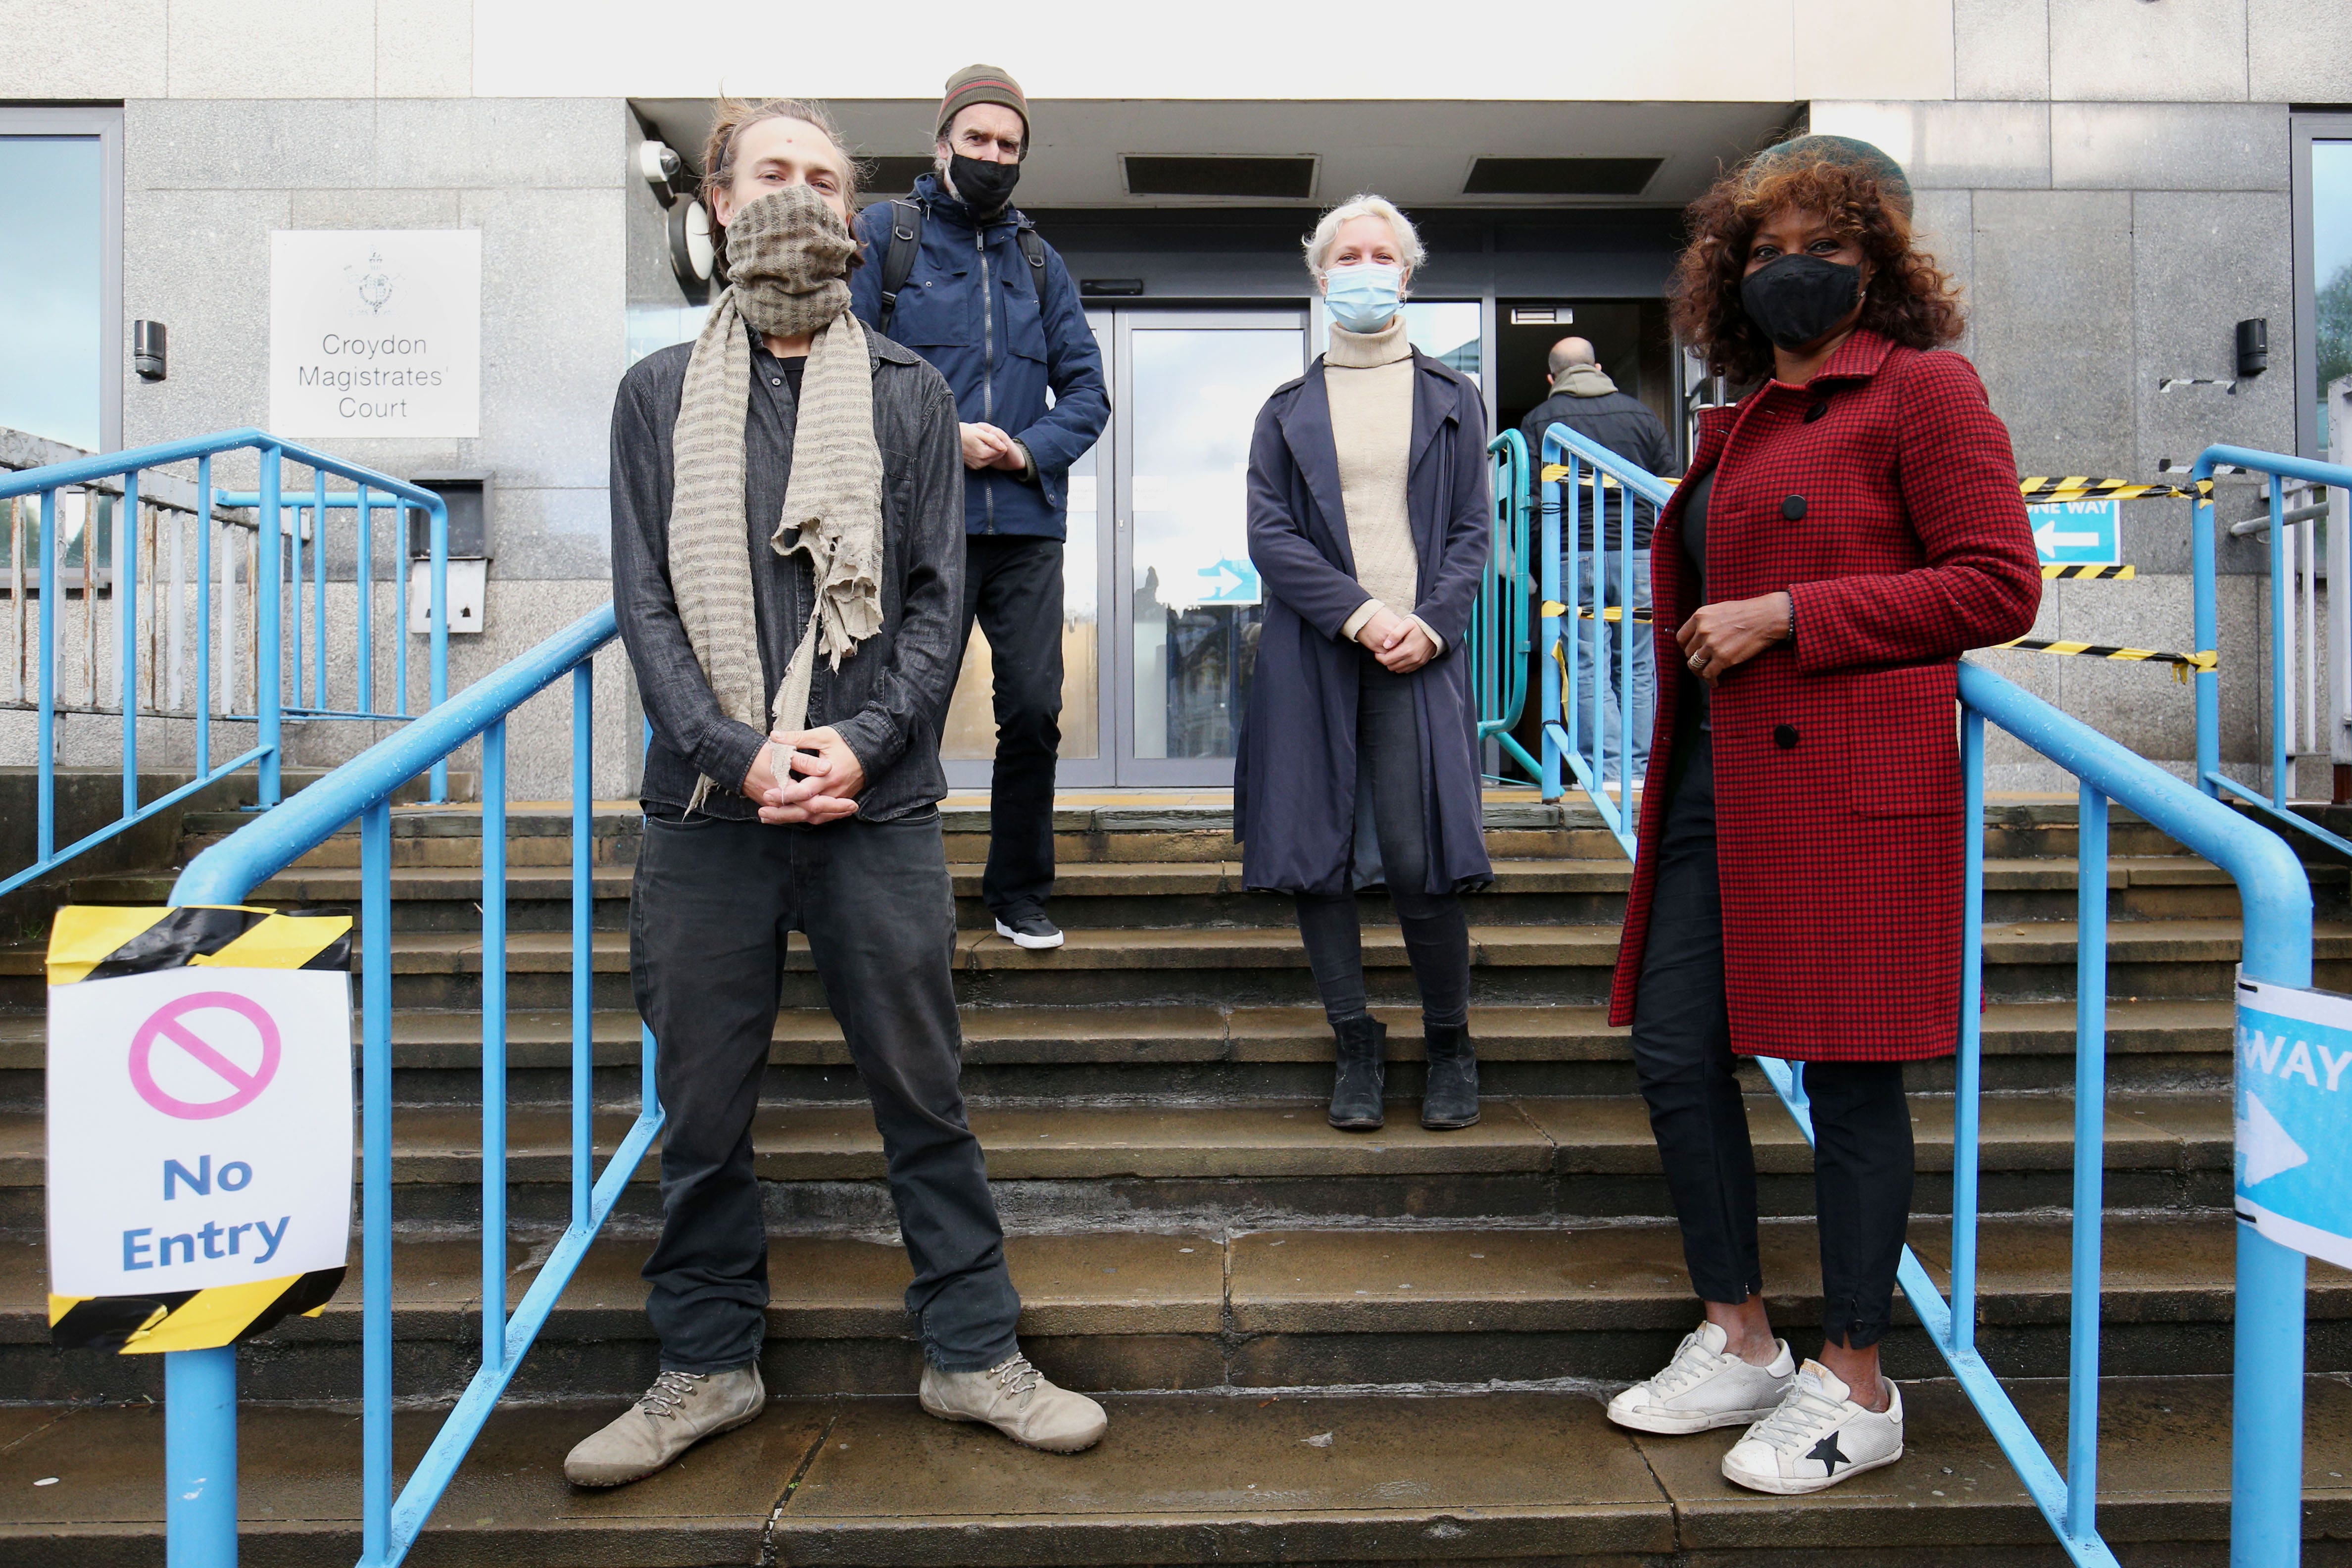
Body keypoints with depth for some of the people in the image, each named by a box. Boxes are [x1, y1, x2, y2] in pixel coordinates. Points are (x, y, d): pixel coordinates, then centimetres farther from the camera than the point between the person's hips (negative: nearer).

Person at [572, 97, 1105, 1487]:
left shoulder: (909, 392, 8)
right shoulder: (661, 392, 10)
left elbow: (940, 598, 3)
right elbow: (645, 603, 3)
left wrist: (861, 741, -12)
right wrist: (736, 749, -12)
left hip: (878, 804, -1)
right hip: (709, 806, 1)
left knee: (925, 1098, 7)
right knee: (705, 1110, 10)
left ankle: (975, 1355, 23)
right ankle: (710, 1367, 29)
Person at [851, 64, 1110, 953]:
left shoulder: (1039, 261, 18)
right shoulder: (881, 234, 6)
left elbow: (1087, 389, 14)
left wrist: (1030, 449, -5)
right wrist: (945, 438, -12)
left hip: (1027, 526, 3)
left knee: (1034, 711, 1)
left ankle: (1019, 895, 17)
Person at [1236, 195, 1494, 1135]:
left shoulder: (1452, 400, 16)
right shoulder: (1288, 410, 15)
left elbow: (1471, 533, 9)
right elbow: (1270, 536, 3)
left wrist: (1430, 625, -8)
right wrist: (1362, 613, -10)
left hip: (1419, 656, -1)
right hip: (1313, 656, 2)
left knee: (1418, 862, -10)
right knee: (1317, 856, 0)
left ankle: (1450, 1045, 10)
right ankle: (1357, 1047, 14)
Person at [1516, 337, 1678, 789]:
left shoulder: (1538, 421, 6)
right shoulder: (1641, 414, 12)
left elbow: (1530, 501, 0)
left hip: (1574, 556, -2)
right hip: (1640, 553, 2)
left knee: (1589, 672, -1)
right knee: (1640, 669, 7)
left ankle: (1610, 772, -6)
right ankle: (1639, 770, 8)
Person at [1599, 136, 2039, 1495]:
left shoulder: (1923, 388, -3)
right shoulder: (1740, 421, 19)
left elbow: (1999, 585, -11)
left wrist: (1786, 616, -15)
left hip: (1846, 783, -8)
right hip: (1719, 780, 8)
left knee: (1847, 1069, 0)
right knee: (1674, 1048, 7)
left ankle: (1856, 1388, 18)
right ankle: (1741, 1344, 24)